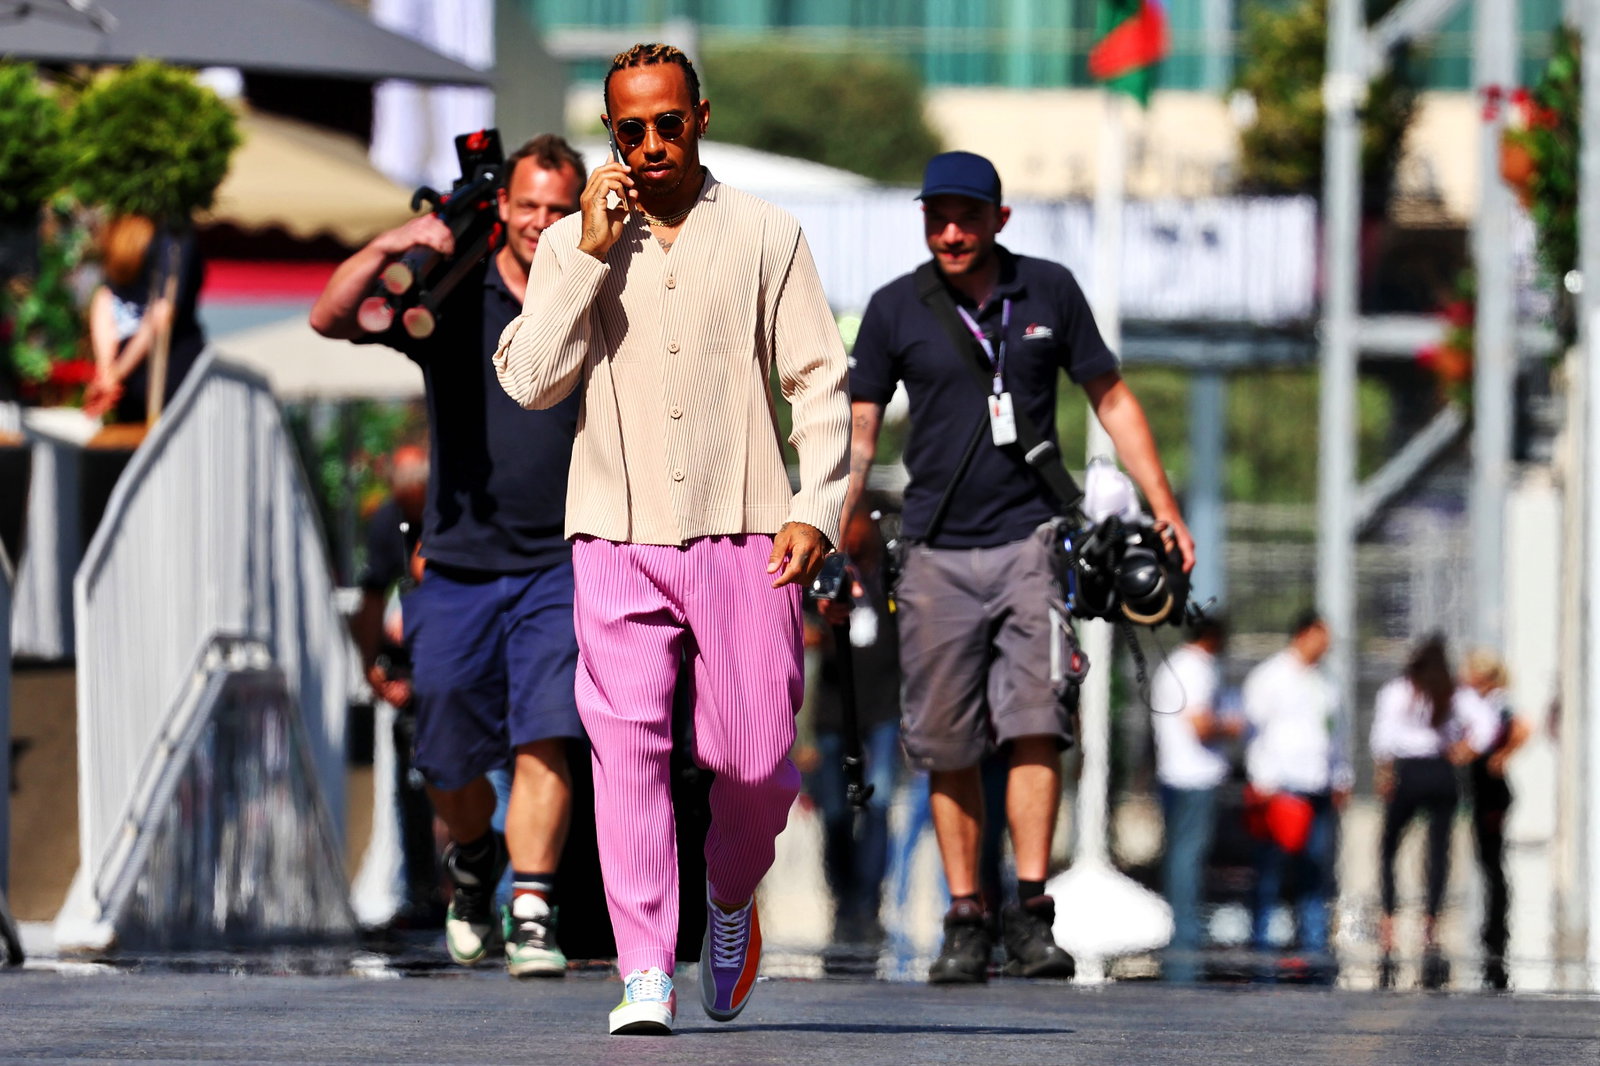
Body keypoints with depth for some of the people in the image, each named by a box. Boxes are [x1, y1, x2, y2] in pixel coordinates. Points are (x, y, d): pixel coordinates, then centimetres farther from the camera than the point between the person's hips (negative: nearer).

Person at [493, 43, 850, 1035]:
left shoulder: (766, 235, 6)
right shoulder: (572, 245, 8)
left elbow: (823, 382, 6)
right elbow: (530, 380, -3)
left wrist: (815, 510, -5)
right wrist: (591, 254, -8)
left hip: (744, 539, 0)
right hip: (619, 536, 0)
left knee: (757, 759, -3)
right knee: (628, 747, -10)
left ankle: (732, 899, 28)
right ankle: (647, 976, -8)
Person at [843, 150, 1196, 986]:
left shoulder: (1049, 292, 5)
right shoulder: (895, 310, 3)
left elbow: (1110, 399, 13)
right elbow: (857, 432, 5)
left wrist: (1164, 506, 7)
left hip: (1030, 539, -1)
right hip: (937, 554, 1)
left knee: (1034, 726, -14)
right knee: (949, 749, 1)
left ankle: (1030, 917, -16)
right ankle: (966, 922, 7)